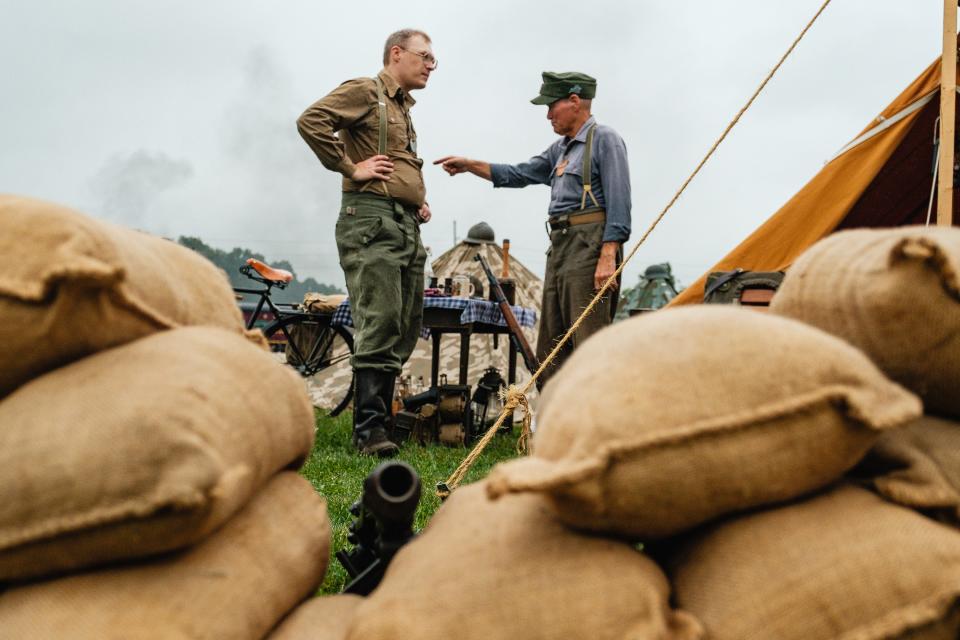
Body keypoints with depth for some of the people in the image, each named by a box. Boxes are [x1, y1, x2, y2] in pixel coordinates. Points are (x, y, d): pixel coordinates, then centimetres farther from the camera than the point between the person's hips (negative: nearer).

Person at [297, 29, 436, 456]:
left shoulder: (404, 108, 28)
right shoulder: (364, 91, 0)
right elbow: (310, 120, -16)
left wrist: (420, 201, 21)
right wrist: (350, 167, -14)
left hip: (407, 226, 9)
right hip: (372, 219, -9)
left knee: (405, 330, 7)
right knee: (380, 325, -15)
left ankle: (377, 419, 14)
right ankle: (369, 430, -10)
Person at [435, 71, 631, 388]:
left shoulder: (605, 139, -2)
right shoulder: (560, 148, 23)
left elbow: (618, 202, -12)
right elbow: (517, 174, 26)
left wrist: (608, 256, -21)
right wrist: (469, 165, 19)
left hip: (590, 246, -9)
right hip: (559, 247, 9)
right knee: (550, 349, 9)